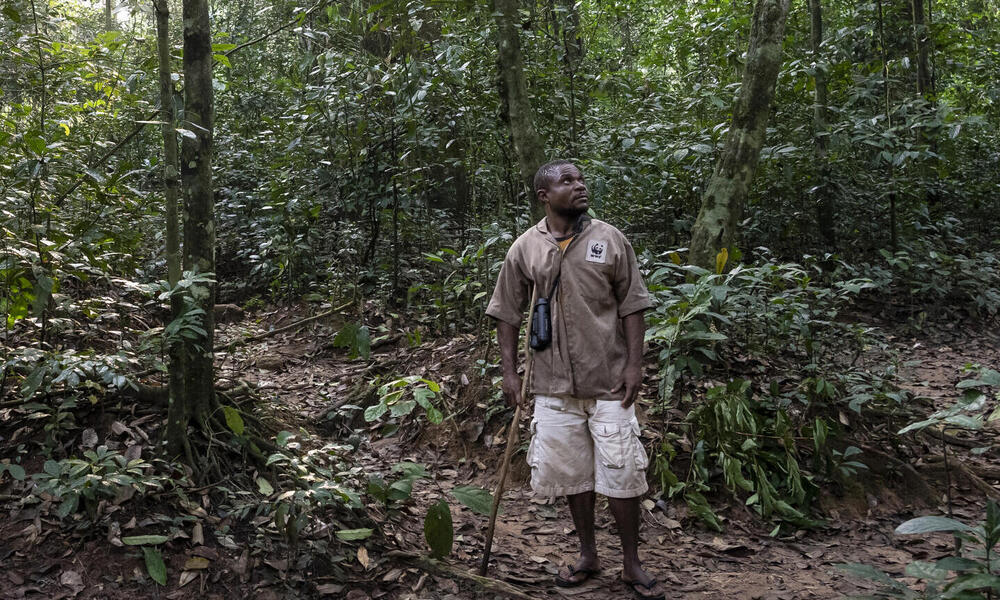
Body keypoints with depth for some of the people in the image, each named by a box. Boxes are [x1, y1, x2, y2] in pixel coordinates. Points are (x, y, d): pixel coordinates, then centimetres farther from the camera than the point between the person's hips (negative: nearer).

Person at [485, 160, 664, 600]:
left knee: (622, 473, 1)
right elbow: (507, 314, 6)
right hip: (555, 385, 2)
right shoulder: (524, 249, 1)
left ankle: (631, 563, 18)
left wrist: (634, 364, -6)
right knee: (572, 473, 12)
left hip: (609, 382, -1)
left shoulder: (609, 240, -1)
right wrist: (510, 373, 2)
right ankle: (587, 555, 30)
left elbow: (631, 306, 0)